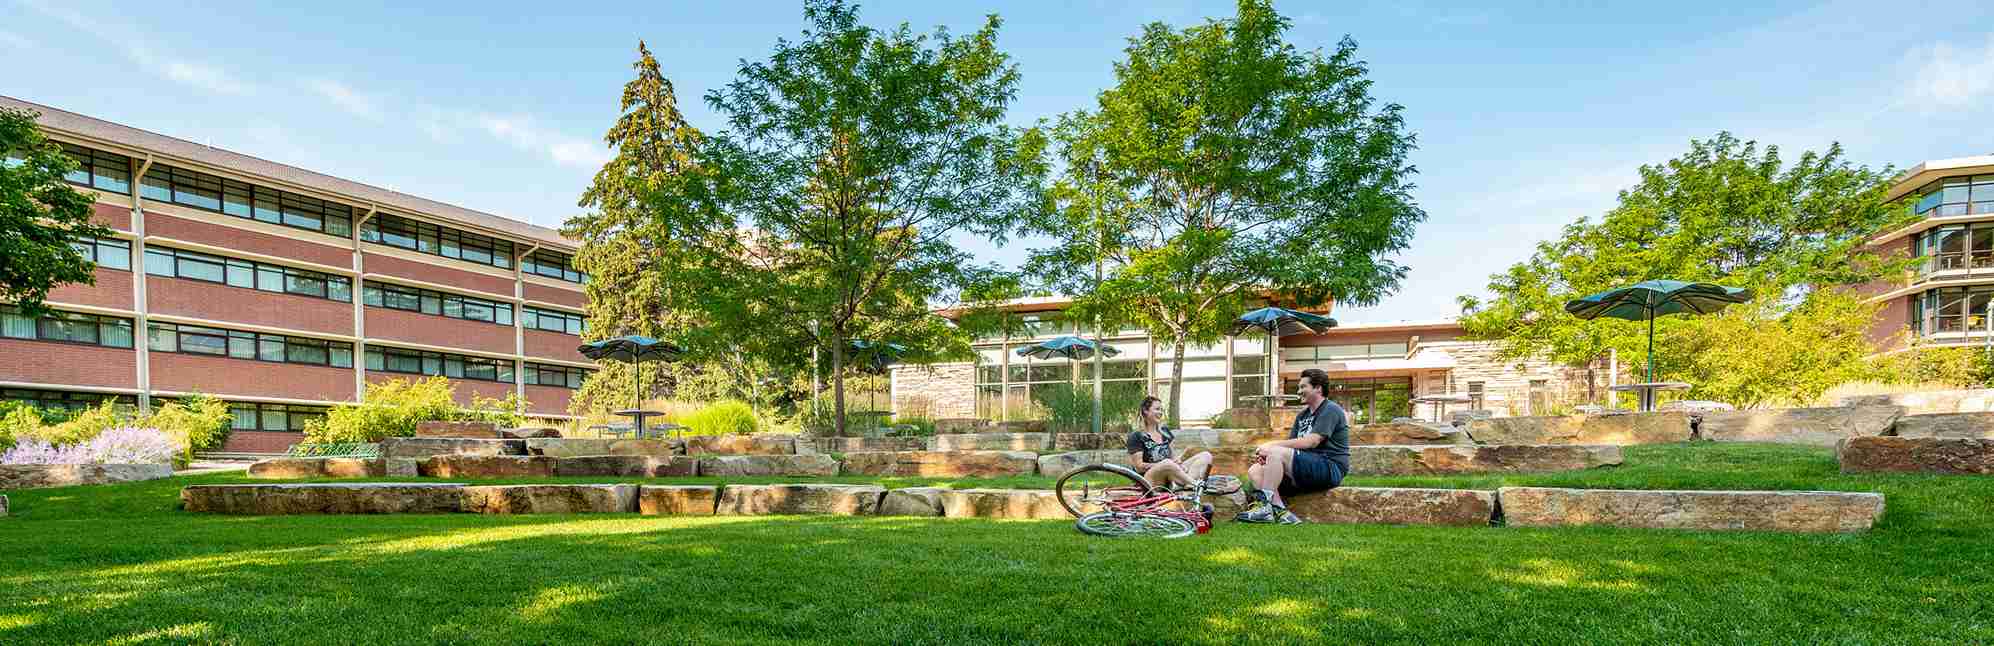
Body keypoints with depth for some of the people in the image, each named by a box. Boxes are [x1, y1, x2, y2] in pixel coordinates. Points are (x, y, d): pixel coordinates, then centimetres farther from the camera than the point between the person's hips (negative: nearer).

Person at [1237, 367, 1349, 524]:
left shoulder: (1330, 410, -5)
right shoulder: (1302, 415, 23)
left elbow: (1311, 442, -18)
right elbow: (1290, 445, 14)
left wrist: (1272, 446, -18)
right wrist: (1266, 453, -8)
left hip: (1330, 468, -9)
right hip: (1308, 468, 9)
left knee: (1276, 452, -28)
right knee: (1254, 471, -7)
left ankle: (1264, 508, -27)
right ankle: (1283, 514, -24)